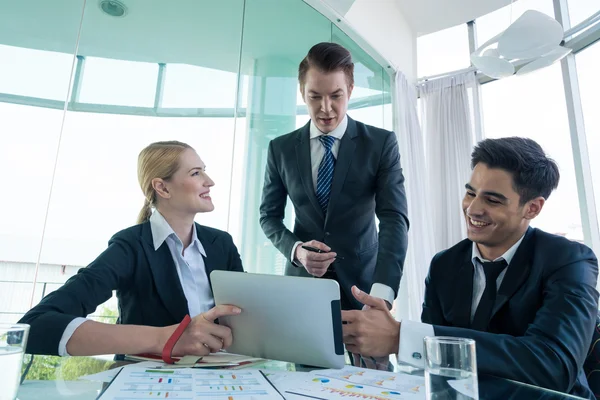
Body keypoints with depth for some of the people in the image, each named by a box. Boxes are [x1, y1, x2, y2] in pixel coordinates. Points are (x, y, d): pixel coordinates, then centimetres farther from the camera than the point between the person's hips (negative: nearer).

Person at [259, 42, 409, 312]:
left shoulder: (382, 143, -9)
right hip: (303, 282, 2)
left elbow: (394, 218, -17)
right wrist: (296, 250, -17)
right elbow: (269, 215, 4)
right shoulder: (280, 149, -2)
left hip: (361, 281, -1)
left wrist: (381, 294, -31)